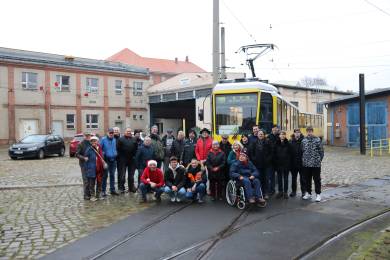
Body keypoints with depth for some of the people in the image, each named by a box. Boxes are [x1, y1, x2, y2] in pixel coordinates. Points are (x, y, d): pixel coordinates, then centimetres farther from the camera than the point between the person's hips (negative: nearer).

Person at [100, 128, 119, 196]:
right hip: (106, 160, -5)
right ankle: (103, 191, 6)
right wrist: (103, 154, -14)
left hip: (113, 160, 5)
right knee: (105, 175, -1)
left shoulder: (115, 140, 10)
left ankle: (112, 189, 20)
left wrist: (116, 154, 8)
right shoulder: (103, 139, -6)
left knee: (112, 175, 12)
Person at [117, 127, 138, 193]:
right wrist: (120, 156, -10)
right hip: (123, 160, -4)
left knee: (131, 175, 11)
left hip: (132, 160, 4)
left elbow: (136, 148, 11)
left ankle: (131, 187, 20)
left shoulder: (134, 139, 11)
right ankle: (121, 188, 6)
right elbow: (118, 148, -6)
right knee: (122, 175, -1)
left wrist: (134, 155, 2)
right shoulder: (121, 139, -1)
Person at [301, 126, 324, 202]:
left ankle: (318, 194, 13)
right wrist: (303, 160, 7)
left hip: (316, 164, -3)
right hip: (306, 164, 4)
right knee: (307, 179, 13)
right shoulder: (304, 140, 5)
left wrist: (319, 160, -3)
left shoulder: (317, 140, -5)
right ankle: (308, 193, 26)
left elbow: (321, 151, -1)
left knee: (317, 179, 4)